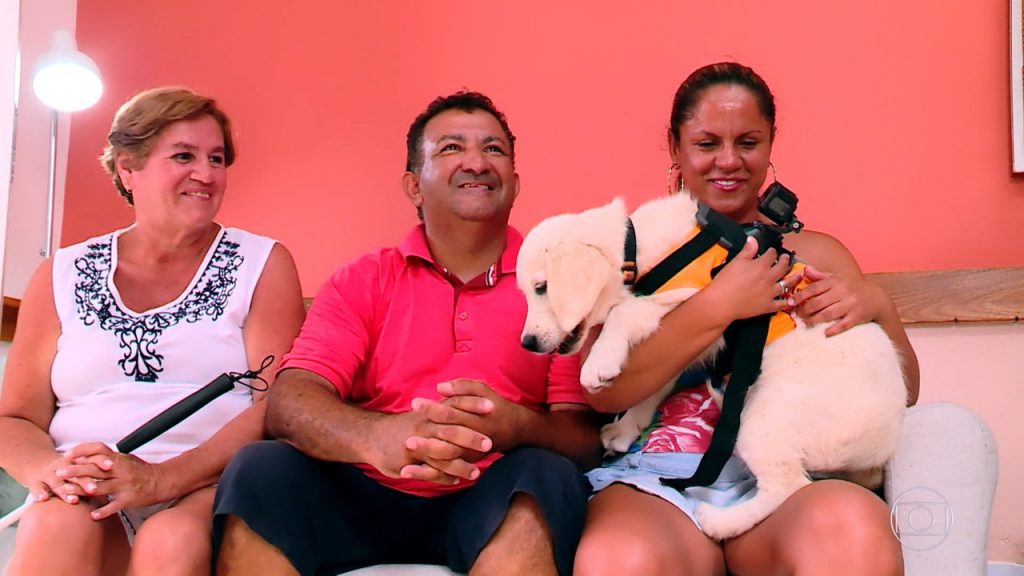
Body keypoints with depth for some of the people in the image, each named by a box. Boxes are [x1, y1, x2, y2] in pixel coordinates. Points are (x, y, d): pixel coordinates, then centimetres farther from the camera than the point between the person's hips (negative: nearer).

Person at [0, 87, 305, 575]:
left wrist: (164, 478, -20)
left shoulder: (263, 265, 7)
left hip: (209, 487, -1)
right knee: (57, 527, -32)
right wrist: (46, 469, -13)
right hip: (85, 498, 2)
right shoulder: (61, 276, 13)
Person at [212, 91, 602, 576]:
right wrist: (379, 437, -30)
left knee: (544, 474, -32)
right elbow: (289, 404, -6)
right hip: (365, 494, 1)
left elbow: (586, 436, -2)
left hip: (491, 501, -1)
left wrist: (516, 426, -28)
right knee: (260, 469, -25)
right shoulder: (361, 281, 9)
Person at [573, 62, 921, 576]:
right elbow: (605, 392, -3)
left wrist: (877, 307, -3)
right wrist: (717, 306, -14)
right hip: (658, 476, -2)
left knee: (855, 529, -35)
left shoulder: (817, 254, 18)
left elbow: (902, 394, 17)